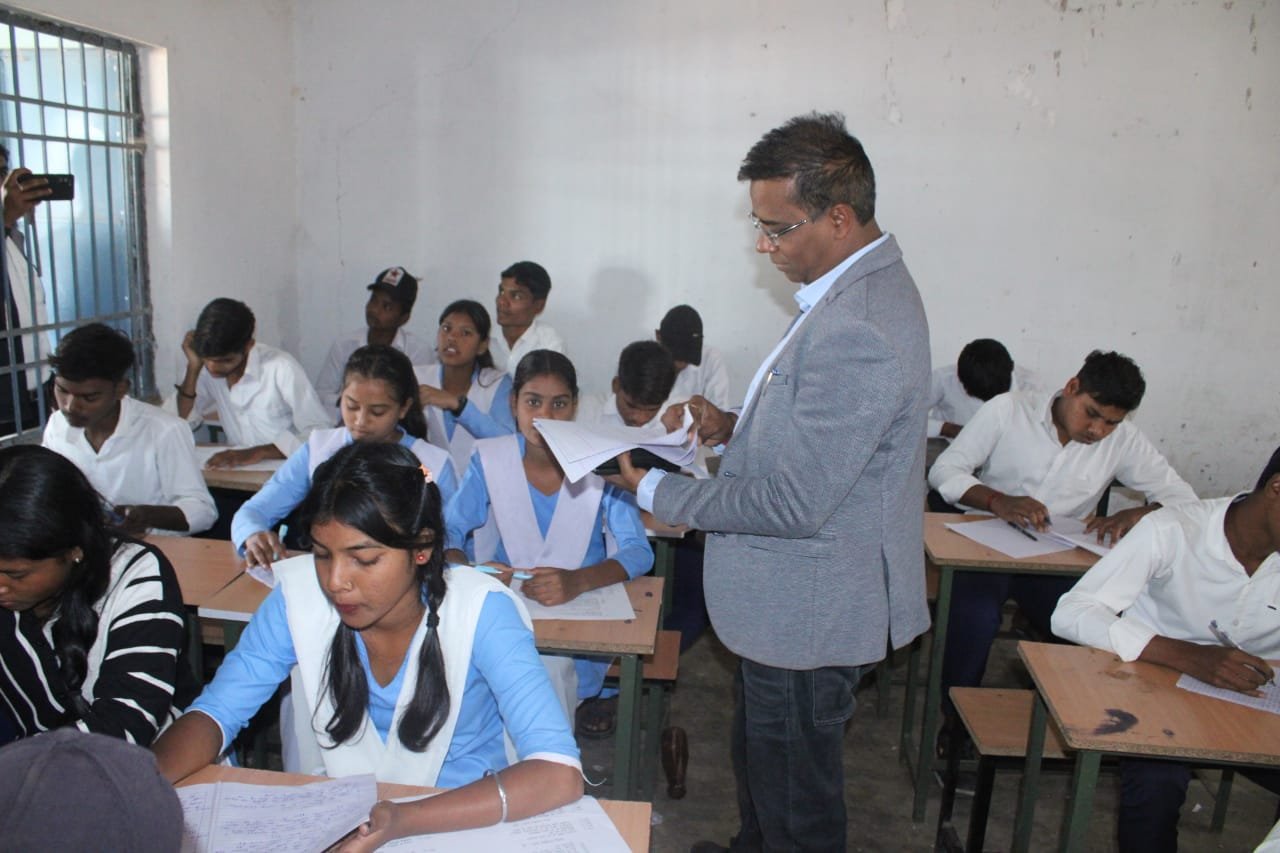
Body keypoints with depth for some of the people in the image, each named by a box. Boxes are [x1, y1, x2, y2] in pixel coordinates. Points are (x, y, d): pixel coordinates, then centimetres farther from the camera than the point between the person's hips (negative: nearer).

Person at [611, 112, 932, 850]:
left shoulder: (854, 331, -31)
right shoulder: (867, 284, 4)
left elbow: (794, 505, -28)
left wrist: (657, 492, -18)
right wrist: (737, 426, 2)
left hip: (810, 614, -10)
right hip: (795, 601, 10)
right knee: (760, 758, 31)